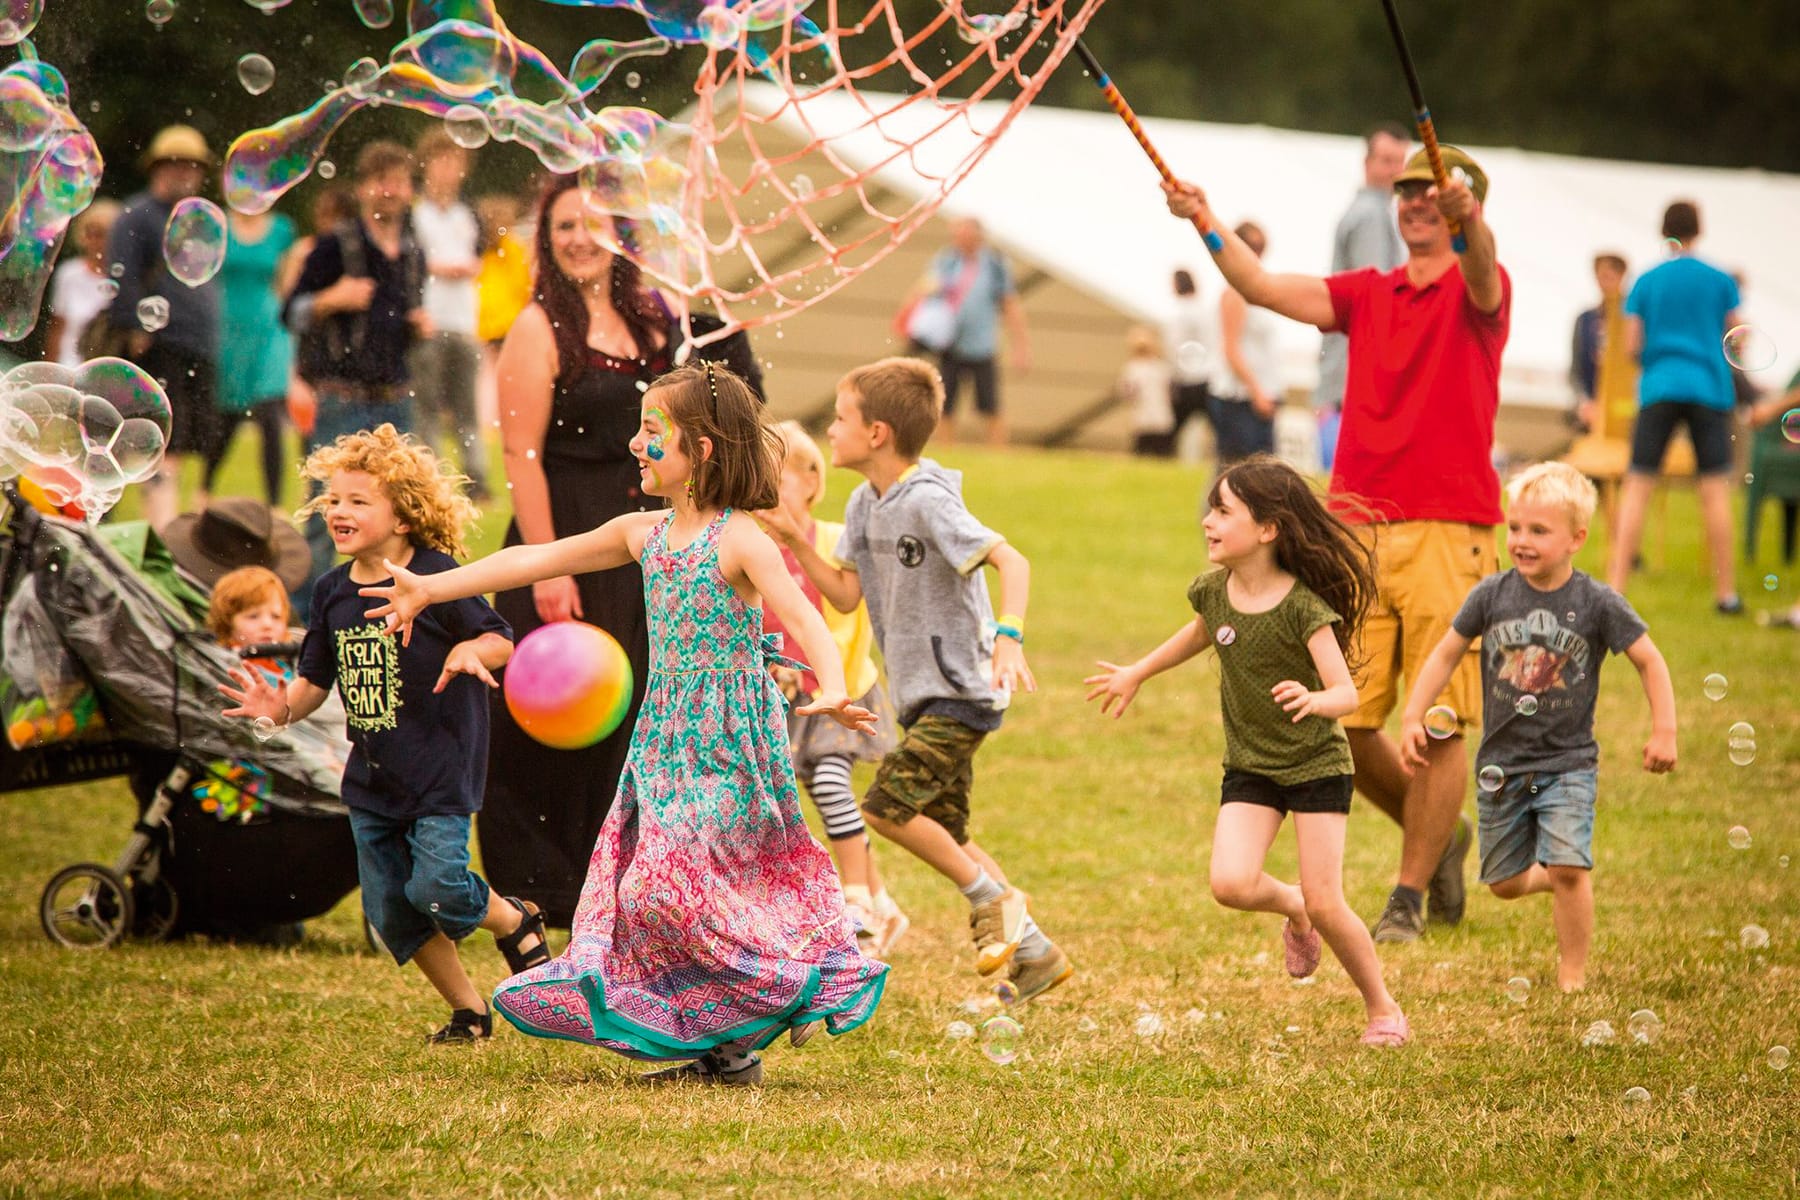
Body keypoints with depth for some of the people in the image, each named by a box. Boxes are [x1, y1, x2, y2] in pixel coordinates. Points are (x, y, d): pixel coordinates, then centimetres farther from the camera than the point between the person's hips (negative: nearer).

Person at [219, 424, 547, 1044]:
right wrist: (283, 706, -8)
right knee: (390, 912, 6)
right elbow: (316, 679, 12)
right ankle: (467, 1009, 24)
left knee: (434, 887, -17)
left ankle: (516, 923, 16)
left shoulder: (434, 577, -13)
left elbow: (502, 640, -8)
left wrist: (470, 650, -30)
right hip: (372, 777, 7)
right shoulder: (333, 593, 6)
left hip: (440, 765, -6)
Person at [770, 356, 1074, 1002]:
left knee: (886, 806, -17)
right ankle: (1034, 951, 21)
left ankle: (991, 897, 0)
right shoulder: (866, 502, 7)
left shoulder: (927, 502, -20)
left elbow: (1012, 561, -28)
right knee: (943, 830, 13)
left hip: (962, 691, -10)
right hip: (924, 695, 10)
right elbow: (846, 594, 9)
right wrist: (797, 543, -4)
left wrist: (1008, 638, -42)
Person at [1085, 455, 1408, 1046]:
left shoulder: (1302, 608, -22)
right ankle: (1290, 907, 18)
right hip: (1249, 769, 5)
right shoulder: (1213, 591, -5)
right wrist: (1136, 674, 31)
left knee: (1325, 905, -8)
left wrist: (1314, 700, -48)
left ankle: (1384, 1010, 14)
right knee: (1230, 883, -17)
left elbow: (1347, 693, -25)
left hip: (1316, 765, -5)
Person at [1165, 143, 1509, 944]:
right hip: (1358, 532, 5)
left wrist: (1465, 218, -48)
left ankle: (1408, 897, 7)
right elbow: (1267, 288, 4)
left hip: (1447, 532, -5)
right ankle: (1436, 834, 27)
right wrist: (1207, 225, -12)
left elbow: (1482, 276, -26)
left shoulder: (1476, 292, -1)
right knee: (1341, 722, 3)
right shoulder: (1368, 293, 15)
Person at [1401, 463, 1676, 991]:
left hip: (1568, 763, -3)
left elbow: (1650, 661, -1)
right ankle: (1557, 879, 43)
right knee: (1504, 882, 10)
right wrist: (1413, 718, 2)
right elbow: (1447, 654, 7)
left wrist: (1663, 731, -6)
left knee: (1569, 868, -19)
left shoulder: (1597, 603, -11)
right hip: (1503, 764, 3)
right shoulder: (1492, 595, -5)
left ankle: (1572, 976, -3)